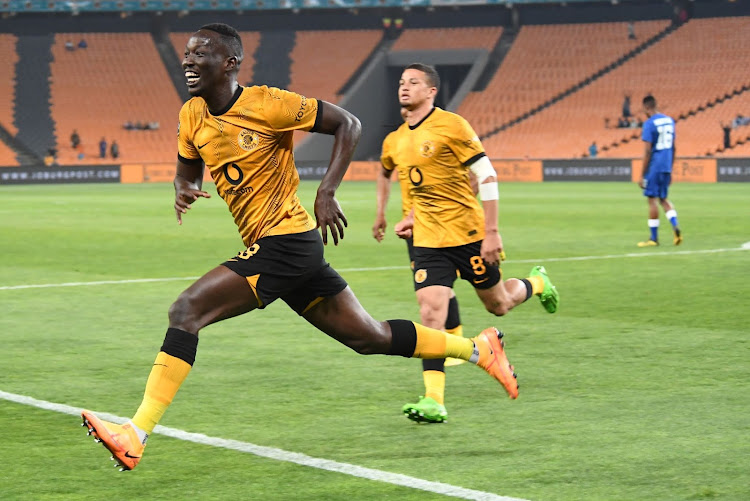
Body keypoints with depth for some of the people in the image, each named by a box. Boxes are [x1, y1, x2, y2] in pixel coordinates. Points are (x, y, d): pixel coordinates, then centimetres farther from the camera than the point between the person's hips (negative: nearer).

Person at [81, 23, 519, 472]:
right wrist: (184, 191, -3)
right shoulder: (193, 116, 7)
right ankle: (479, 348, 33)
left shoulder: (267, 104, -13)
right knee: (369, 338, 17)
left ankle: (136, 437, -23)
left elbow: (348, 124, -6)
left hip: (286, 243, -9)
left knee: (186, 311, -20)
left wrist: (327, 194, -14)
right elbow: (187, 171, 22)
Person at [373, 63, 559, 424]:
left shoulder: (450, 126, -12)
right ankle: (434, 401, -17)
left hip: (469, 234, -4)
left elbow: (487, 177, -12)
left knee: (498, 306, 13)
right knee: (431, 314, -13)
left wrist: (492, 231, -15)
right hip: (428, 242, 4)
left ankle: (537, 283, 47)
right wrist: (413, 218, 19)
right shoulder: (394, 142, 7)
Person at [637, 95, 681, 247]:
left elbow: (647, 151, -15)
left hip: (654, 166, -7)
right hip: (666, 166, 7)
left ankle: (654, 238, 5)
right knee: (663, 199, 17)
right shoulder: (670, 121, 11)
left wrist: (642, 175, -10)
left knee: (652, 200, 1)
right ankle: (675, 226, -5)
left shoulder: (649, 124, -11)